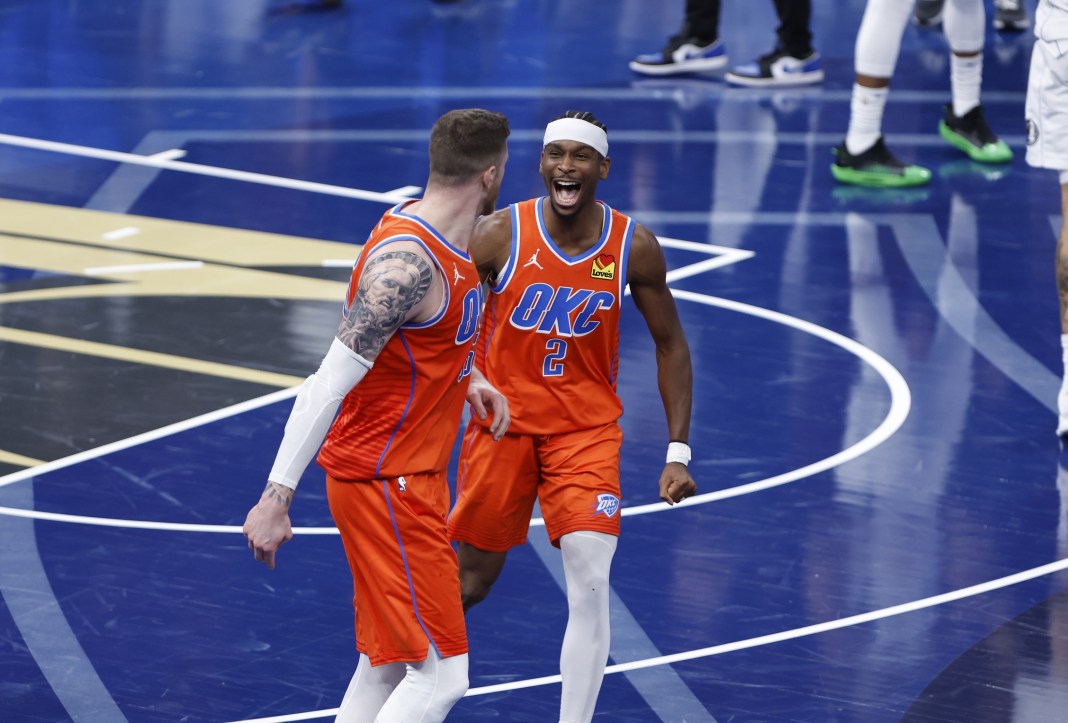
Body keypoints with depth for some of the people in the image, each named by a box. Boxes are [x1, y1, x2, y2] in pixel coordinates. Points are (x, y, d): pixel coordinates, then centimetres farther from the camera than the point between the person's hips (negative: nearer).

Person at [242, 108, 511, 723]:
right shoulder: (408, 264, -23)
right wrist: (279, 495, -28)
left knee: (386, 668, 14)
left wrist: (465, 383, 14)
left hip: (407, 476, 10)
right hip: (387, 482, -10)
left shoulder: (449, 243, 8)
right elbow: (329, 384, -26)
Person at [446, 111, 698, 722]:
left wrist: (678, 452, 0)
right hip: (503, 423, 0)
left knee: (591, 584, -16)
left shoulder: (635, 248, -8)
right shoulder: (499, 236, -13)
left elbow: (670, 344, 4)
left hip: (588, 429, 1)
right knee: (471, 581, 9)